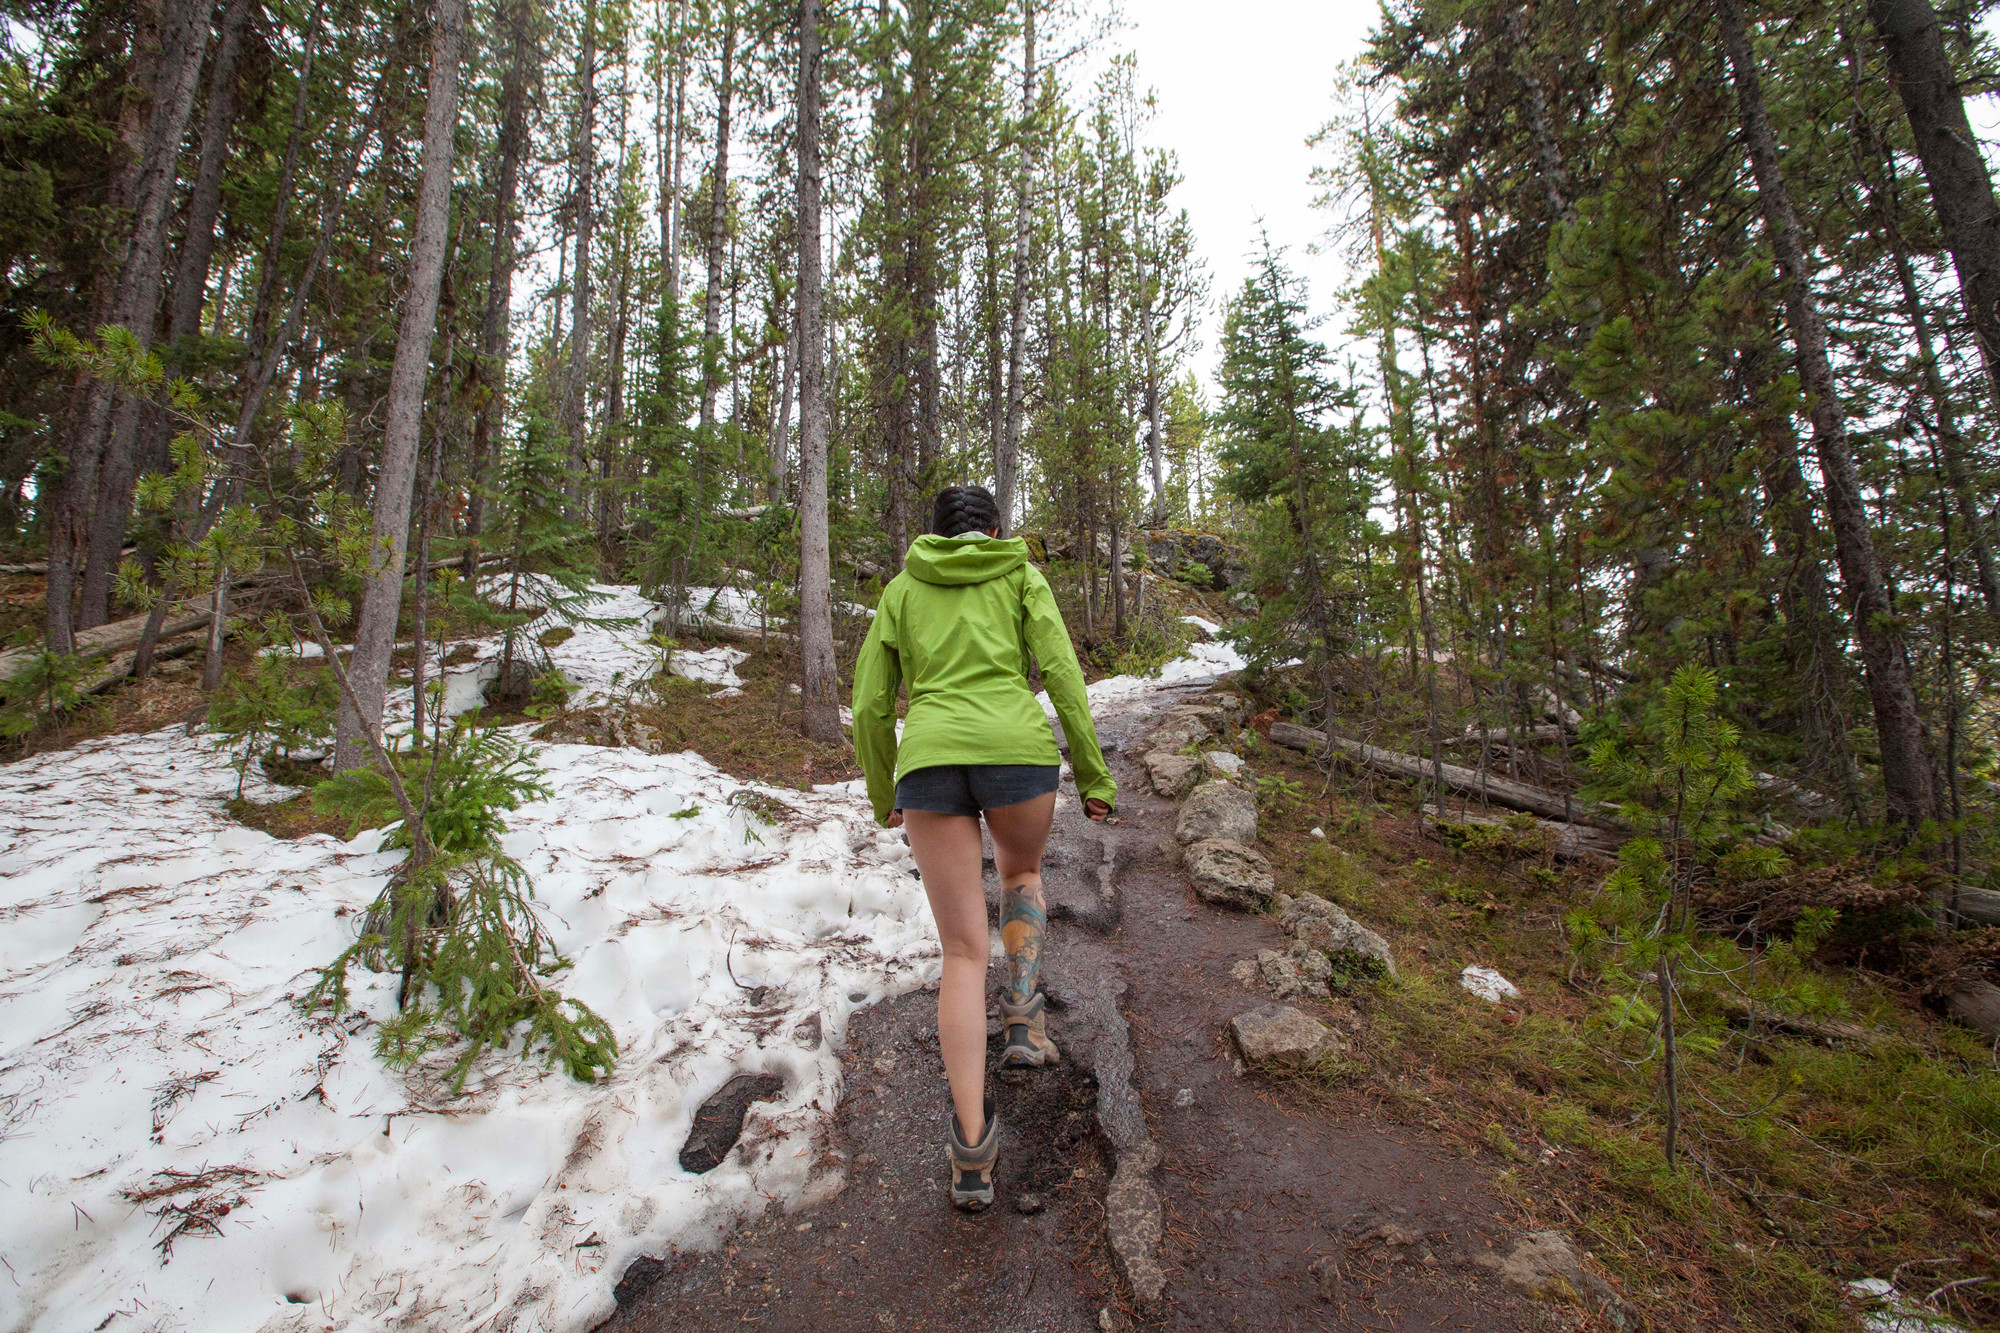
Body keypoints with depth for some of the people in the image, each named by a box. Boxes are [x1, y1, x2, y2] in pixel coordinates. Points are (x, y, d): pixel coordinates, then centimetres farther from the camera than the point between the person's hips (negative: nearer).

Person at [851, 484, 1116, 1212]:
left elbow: (871, 707, 15)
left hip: (929, 764, 1)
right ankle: (1023, 1012, 16)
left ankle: (972, 1150, 0)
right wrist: (1093, 775, 7)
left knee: (965, 954, 8)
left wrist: (884, 795, 27)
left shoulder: (900, 590, 20)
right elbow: (1061, 674, 3)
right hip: (1016, 751, -1)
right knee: (1021, 871, 33)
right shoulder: (1023, 577, 16)